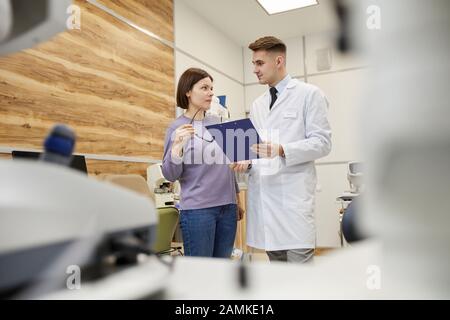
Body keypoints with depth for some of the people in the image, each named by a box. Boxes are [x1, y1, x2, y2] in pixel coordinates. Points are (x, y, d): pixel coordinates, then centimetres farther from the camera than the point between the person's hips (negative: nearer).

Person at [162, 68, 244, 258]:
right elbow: (170, 175, -8)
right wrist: (177, 146, -25)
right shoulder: (177, 127, -5)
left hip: (227, 207, 5)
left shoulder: (217, 122, 9)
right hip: (197, 209, -5)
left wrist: (237, 199, 18)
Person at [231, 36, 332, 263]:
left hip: (293, 195, -5)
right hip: (264, 195, 6)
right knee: (276, 265, 12)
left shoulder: (309, 94, 1)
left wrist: (282, 150, -20)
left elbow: (322, 142, -6)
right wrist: (246, 162, 1)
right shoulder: (257, 105, 19)